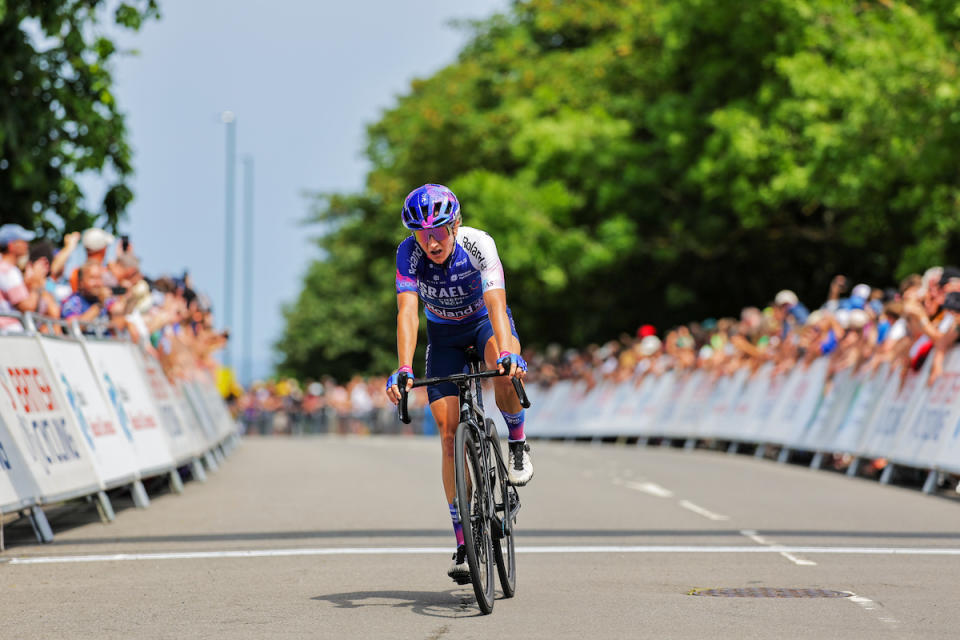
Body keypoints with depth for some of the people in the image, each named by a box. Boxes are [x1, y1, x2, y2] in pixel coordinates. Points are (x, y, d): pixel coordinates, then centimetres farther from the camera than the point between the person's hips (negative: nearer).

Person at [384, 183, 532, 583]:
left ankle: (517, 442, -9)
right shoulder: (409, 253, -26)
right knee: (449, 431, -11)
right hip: (443, 333, 2)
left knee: (506, 369, -38)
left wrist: (507, 353, -59)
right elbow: (407, 312, -35)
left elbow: (496, 302, -42)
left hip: (484, 320, -2)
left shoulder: (478, 244, -30)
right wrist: (404, 370, -49)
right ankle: (463, 543, -6)